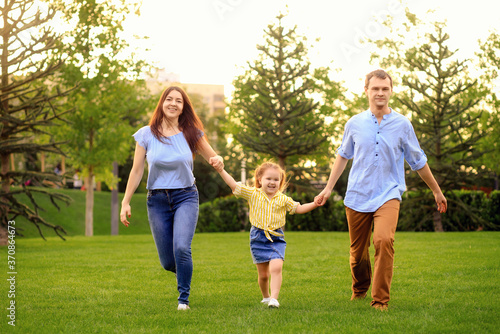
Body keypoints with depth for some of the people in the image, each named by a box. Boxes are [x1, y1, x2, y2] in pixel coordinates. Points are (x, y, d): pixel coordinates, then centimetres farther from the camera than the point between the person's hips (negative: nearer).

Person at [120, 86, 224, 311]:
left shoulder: (191, 133, 1)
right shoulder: (146, 135, 0)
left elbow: (213, 158, 9)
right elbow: (136, 171, 4)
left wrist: (218, 161, -16)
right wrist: (125, 202, 2)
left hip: (185, 197, -1)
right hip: (157, 200, 1)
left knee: (181, 248, -22)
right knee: (168, 262, 1)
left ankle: (184, 298, -4)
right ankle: (184, 271, 39)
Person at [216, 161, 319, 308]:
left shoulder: (283, 199, 3)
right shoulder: (253, 194, -2)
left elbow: (298, 208, 10)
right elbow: (234, 186, -3)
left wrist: (314, 204, -2)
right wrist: (221, 170, -9)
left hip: (276, 238, 0)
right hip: (258, 238, 0)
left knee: (276, 268, -21)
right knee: (263, 274, 8)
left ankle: (274, 298, -19)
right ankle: (265, 297, 31)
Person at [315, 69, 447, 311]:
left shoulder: (402, 124, 2)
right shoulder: (355, 124, 5)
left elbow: (418, 162, 13)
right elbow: (343, 155, 20)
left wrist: (437, 192, 20)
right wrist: (328, 188, 20)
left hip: (388, 194, -2)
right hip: (357, 196, 2)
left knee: (384, 240, -26)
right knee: (358, 251, 8)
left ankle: (380, 300, -19)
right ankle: (360, 290, 38)